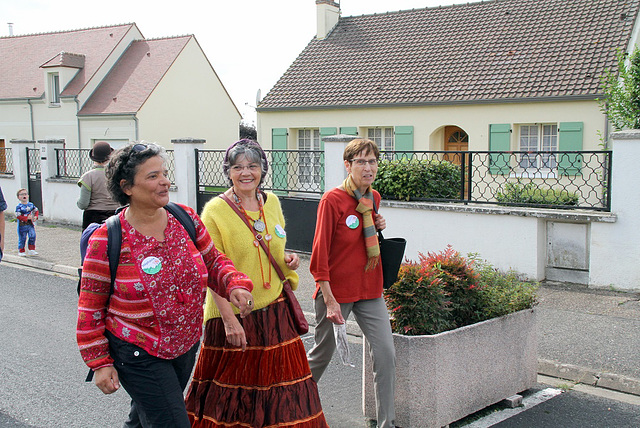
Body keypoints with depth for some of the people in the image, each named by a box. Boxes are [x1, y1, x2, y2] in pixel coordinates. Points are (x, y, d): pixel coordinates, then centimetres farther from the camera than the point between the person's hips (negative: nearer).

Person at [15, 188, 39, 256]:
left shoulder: (31, 205, 4)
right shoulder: (19, 207, -11)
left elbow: (36, 211, 15)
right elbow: (18, 216, -16)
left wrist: (35, 217, -3)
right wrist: (27, 218, -22)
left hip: (30, 224, 4)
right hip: (22, 225, -4)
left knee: (32, 236, -3)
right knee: (22, 238, 4)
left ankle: (31, 250, 11)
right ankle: (21, 251, 18)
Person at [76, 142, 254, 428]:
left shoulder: (186, 218, -4)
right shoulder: (107, 240, -16)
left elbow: (213, 260, 7)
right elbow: (90, 306, -9)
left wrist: (235, 284, -14)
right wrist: (99, 363, -8)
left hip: (186, 345, 5)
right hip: (138, 355, -5)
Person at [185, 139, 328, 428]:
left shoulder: (271, 202, 7)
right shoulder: (215, 210, -11)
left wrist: (287, 260, 1)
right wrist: (229, 320, -18)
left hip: (273, 310, 5)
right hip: (233, 313, -5)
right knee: (232, 389, 6)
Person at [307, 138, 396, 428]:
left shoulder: (374, 197, 5)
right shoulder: (332, 200, -15)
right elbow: (320, 254, -15)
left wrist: (378, 228, -1)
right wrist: (329, 300, -18)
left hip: (370, 290, 5)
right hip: (337, 290, -5)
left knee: (386, 355, -3)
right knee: (323, 353, 12)